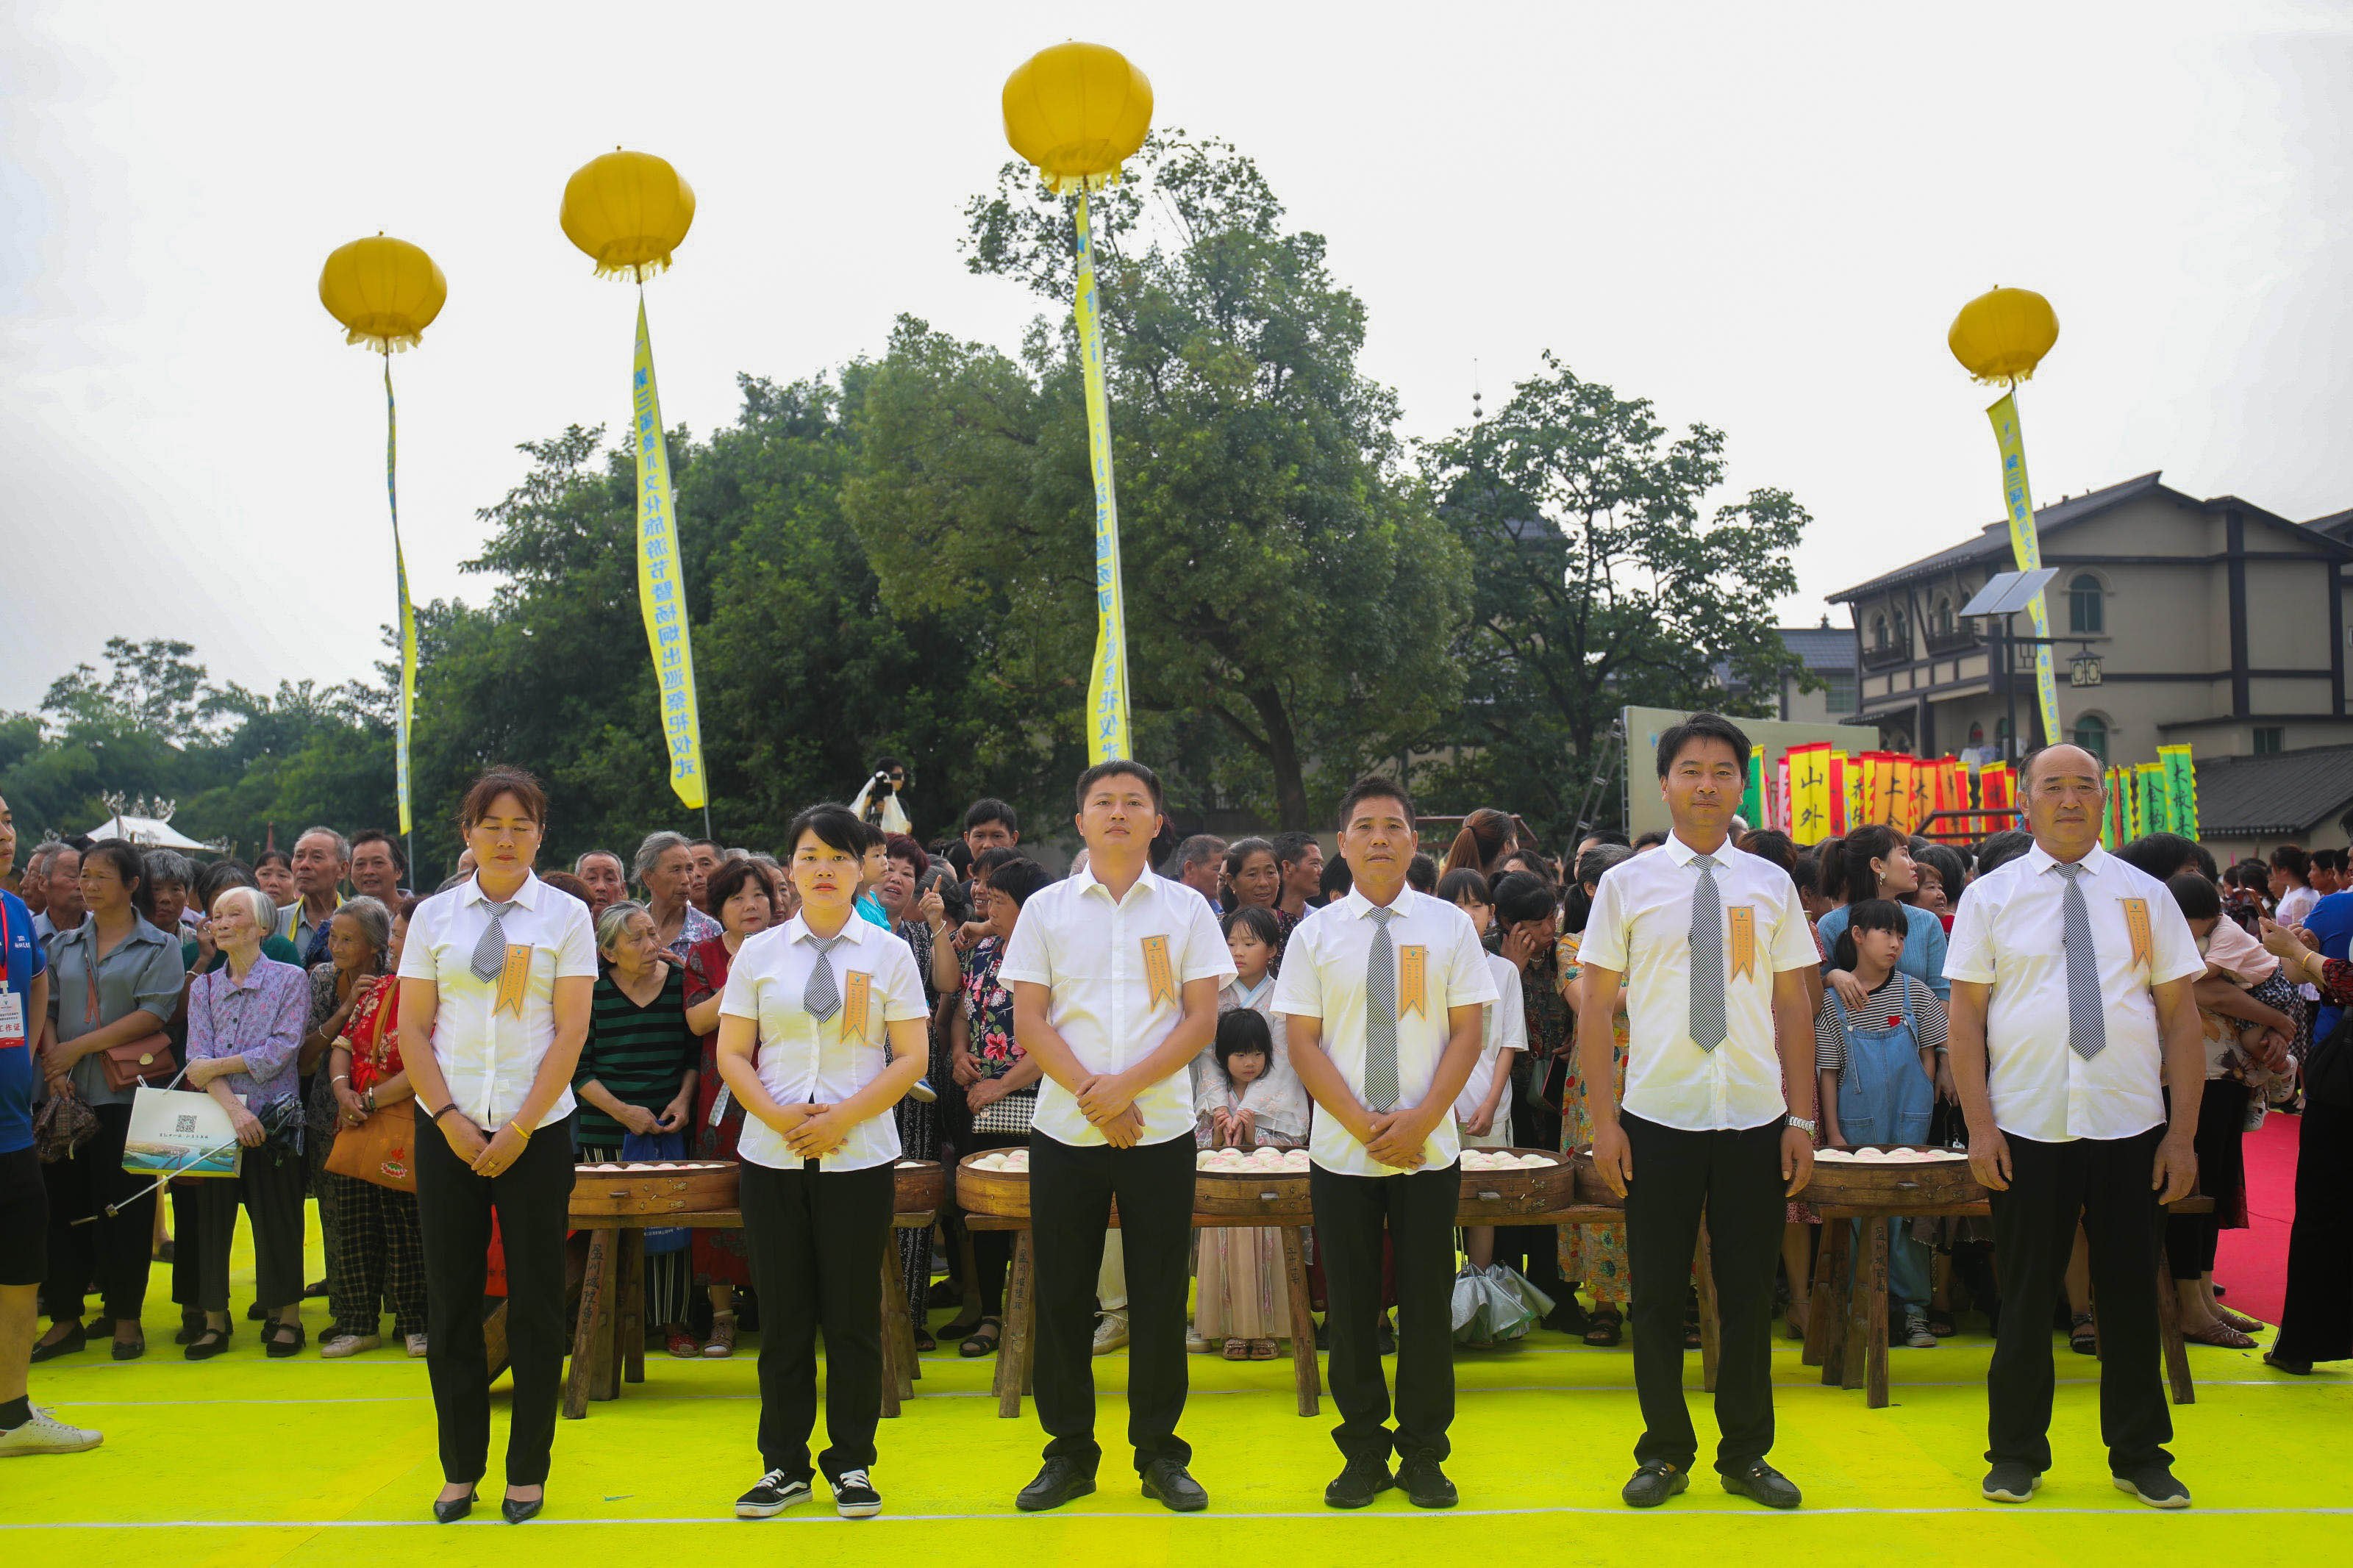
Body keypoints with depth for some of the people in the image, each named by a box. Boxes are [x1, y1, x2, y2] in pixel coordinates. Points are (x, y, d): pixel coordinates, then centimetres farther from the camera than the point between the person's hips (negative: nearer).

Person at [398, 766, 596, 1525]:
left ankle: (528, 1470, 15)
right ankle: (460, 1467, 20)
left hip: (537, 1128, -2)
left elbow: (571, 1030, -3)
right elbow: (413, 1028, 5)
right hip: (448, 1128, 2)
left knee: (536, 1300, 2)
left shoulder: (565, 915, 2)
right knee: (451, 1297, 6)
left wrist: (520, 1128, -10)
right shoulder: (434, 916, 7)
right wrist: (451, 1118, -7)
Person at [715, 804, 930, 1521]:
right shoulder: (759, 952, 8)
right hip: (772, 1157, 1)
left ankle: (852, 1464, 15)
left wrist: (844, 1117, -13)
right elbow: (732, 1055, 5)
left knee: (853, 1315, 3)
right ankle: (784, 1465, 17)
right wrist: (779, 1116, -12)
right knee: (783, 1315, 6)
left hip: (859, 1157, -1)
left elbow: (910, 1058, 0)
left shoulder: (888, 953, 4)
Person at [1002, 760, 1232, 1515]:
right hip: (1065, 1131, 1)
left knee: (1160, 1296, 4)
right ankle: (1069, 1453, 18)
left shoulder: (1186, 909, 4)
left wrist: (1127, 1085, -13)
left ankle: (1160, 1453, 17)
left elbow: (1202, 1018, -1)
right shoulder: (1045, 909, 5)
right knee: (1062, 1293, 5)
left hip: (1161, 1131, 0)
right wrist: (1092, 1095, -13)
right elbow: (1030, 1021, -1)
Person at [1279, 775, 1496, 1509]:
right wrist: (1364, 1125, -11)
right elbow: (1304, 1043, -1)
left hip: (1429, 1151, 0)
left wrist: (1420, 1120, -13)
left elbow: (1467, 1034, 0)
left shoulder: (1450, 926, 3)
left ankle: (1423, 1457, 20)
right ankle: (1363, 1454, 21)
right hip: (1341, 1153, 0)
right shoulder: (1315, 932, 2)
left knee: (1428, 1306, 6)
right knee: (1350, 1310, 7)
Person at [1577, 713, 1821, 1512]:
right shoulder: (1626, 884, 1)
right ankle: (1665, 1453, 22)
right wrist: (1603, 1119, -6)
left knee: (1749, 1294, 9)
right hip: (1658, 1120, -1)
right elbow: (1596, 1007, 0)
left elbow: (1794, 1008, 7)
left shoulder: (1771, 884, 7)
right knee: (1657, 1294, 7)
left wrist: (1801, 1119, 2)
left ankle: (1746, 1454, 24)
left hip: (1756, 1119, 1)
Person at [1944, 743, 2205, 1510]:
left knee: (2128, 1291, 9)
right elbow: (1966, 1015, 0)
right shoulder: (1990, 896, 3)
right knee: (2026, 1296, 6)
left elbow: (2181, 1017, 5)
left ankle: (2140, 1455, 26)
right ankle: (2017, 1453, 20)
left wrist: (2183, 1132, -1)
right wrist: (1979, 1125, -7)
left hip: (2130, 1129, 1)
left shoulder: (2146, 895, 6)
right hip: (2027, 1130, -1)